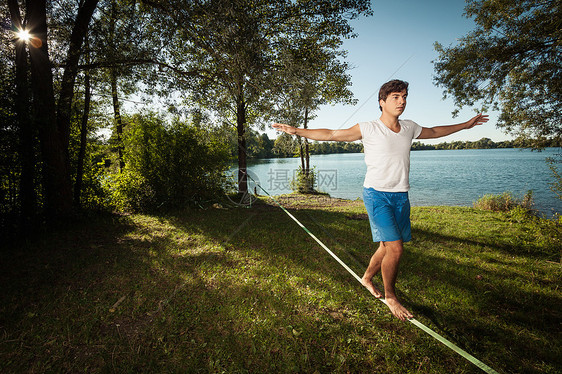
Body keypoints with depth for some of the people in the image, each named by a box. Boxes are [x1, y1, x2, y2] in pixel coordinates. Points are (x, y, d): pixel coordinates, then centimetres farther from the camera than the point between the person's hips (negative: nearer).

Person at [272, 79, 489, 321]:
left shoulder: (410, 128, 8)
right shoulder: (368, 129, -8)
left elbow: (434, 132, 29)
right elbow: (331, 134, -8)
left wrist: (465, 125, 37)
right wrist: (297, 131, -13)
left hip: (401, 196, 6)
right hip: (376, 195, -6)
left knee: (389, 246, 11)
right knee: (395, 247, -11)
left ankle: (367, 278, 38)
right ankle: (390, 297, 13)